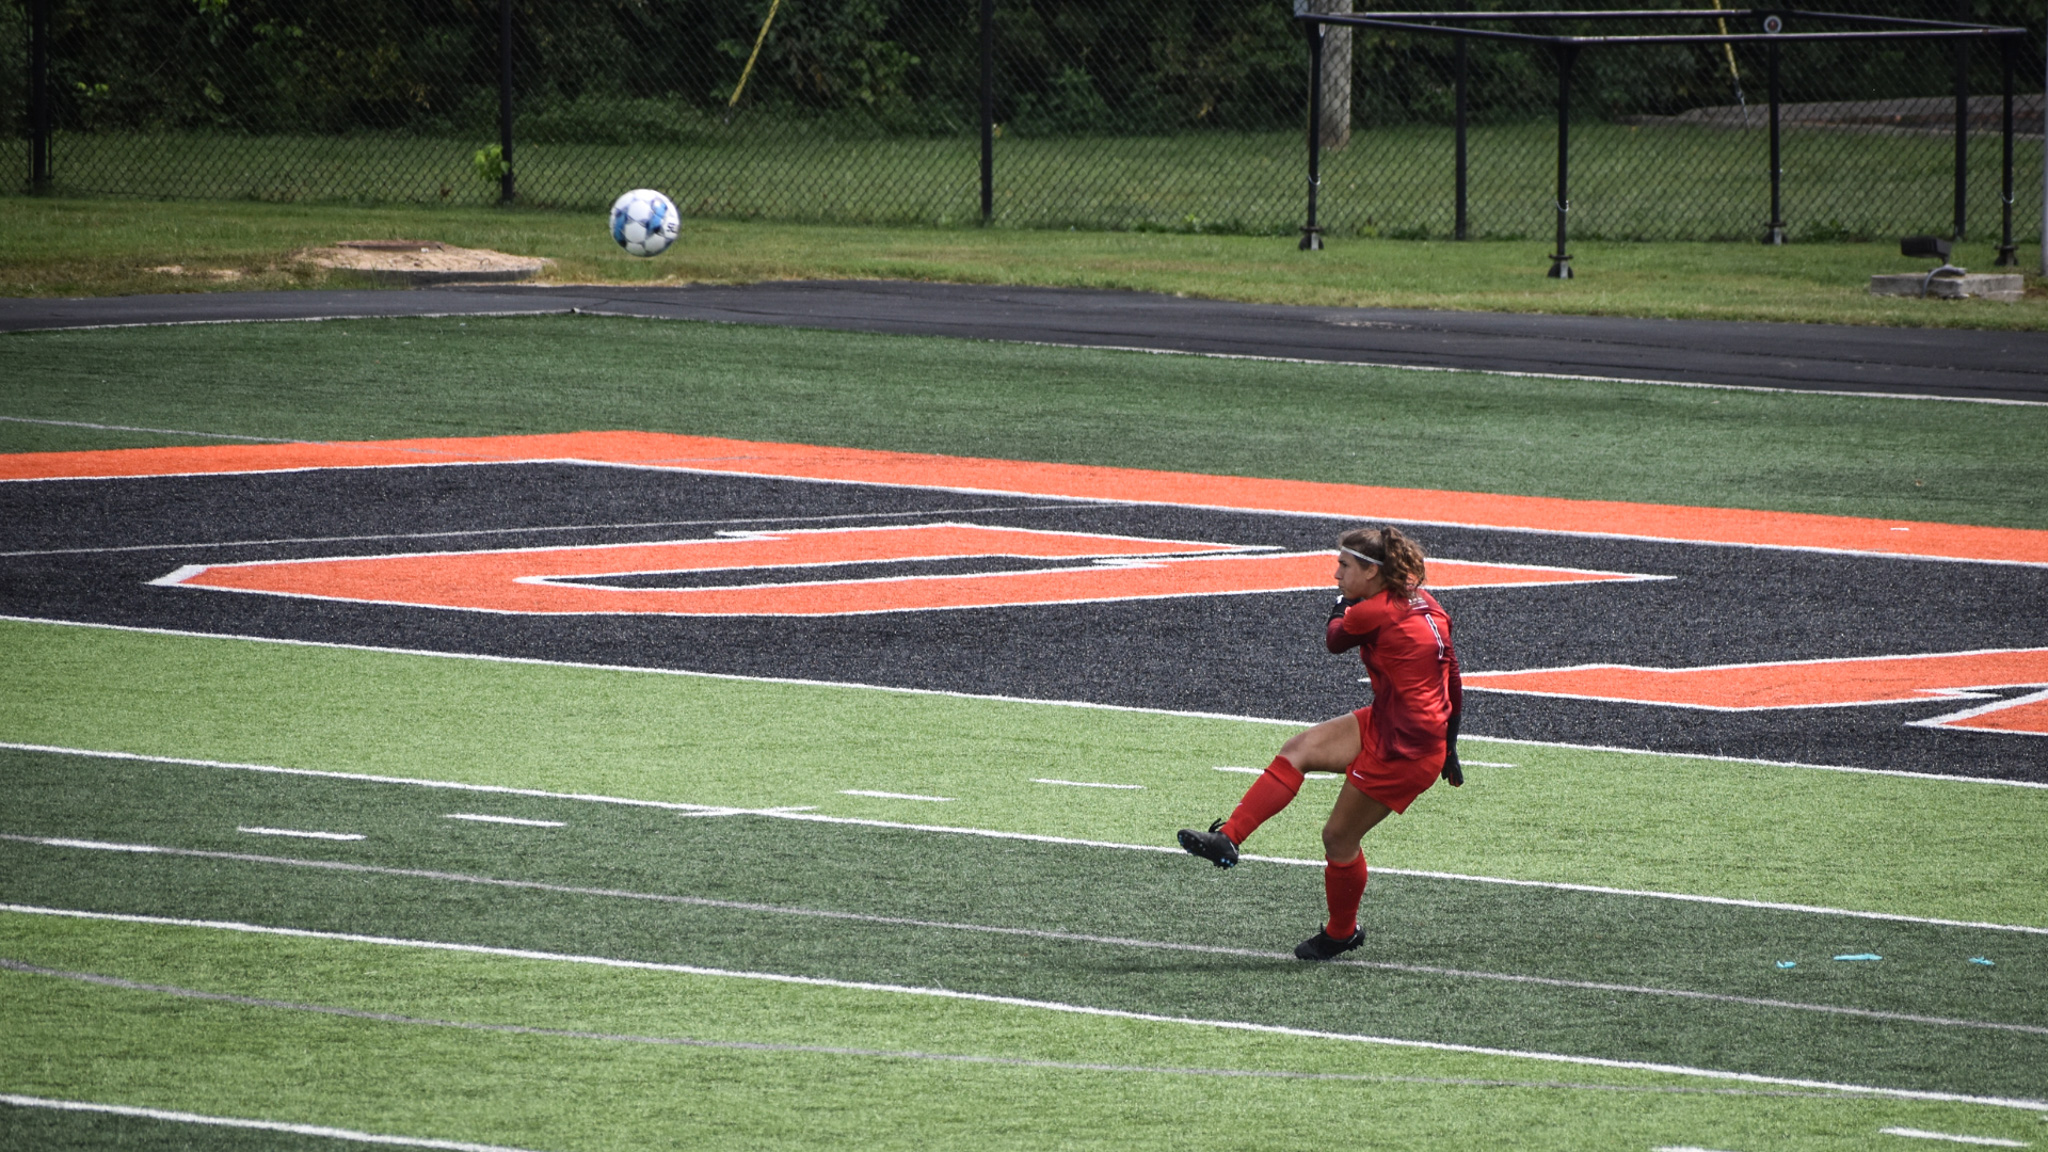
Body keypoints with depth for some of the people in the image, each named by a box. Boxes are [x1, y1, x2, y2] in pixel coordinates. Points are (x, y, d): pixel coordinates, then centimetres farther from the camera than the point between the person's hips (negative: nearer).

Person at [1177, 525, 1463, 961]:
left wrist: (1341, 607, 24)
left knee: (1339, 838, 6)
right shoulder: (1423, 603, 7)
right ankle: (1227, 839, 0)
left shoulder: (1372, 614, -19)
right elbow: (1453, 682, 12)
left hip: (1404, 751, -9)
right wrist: (1449, 749, 20)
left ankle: (1340, 934, 26)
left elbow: (1334, 639, 3)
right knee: (1298, 750, 6)